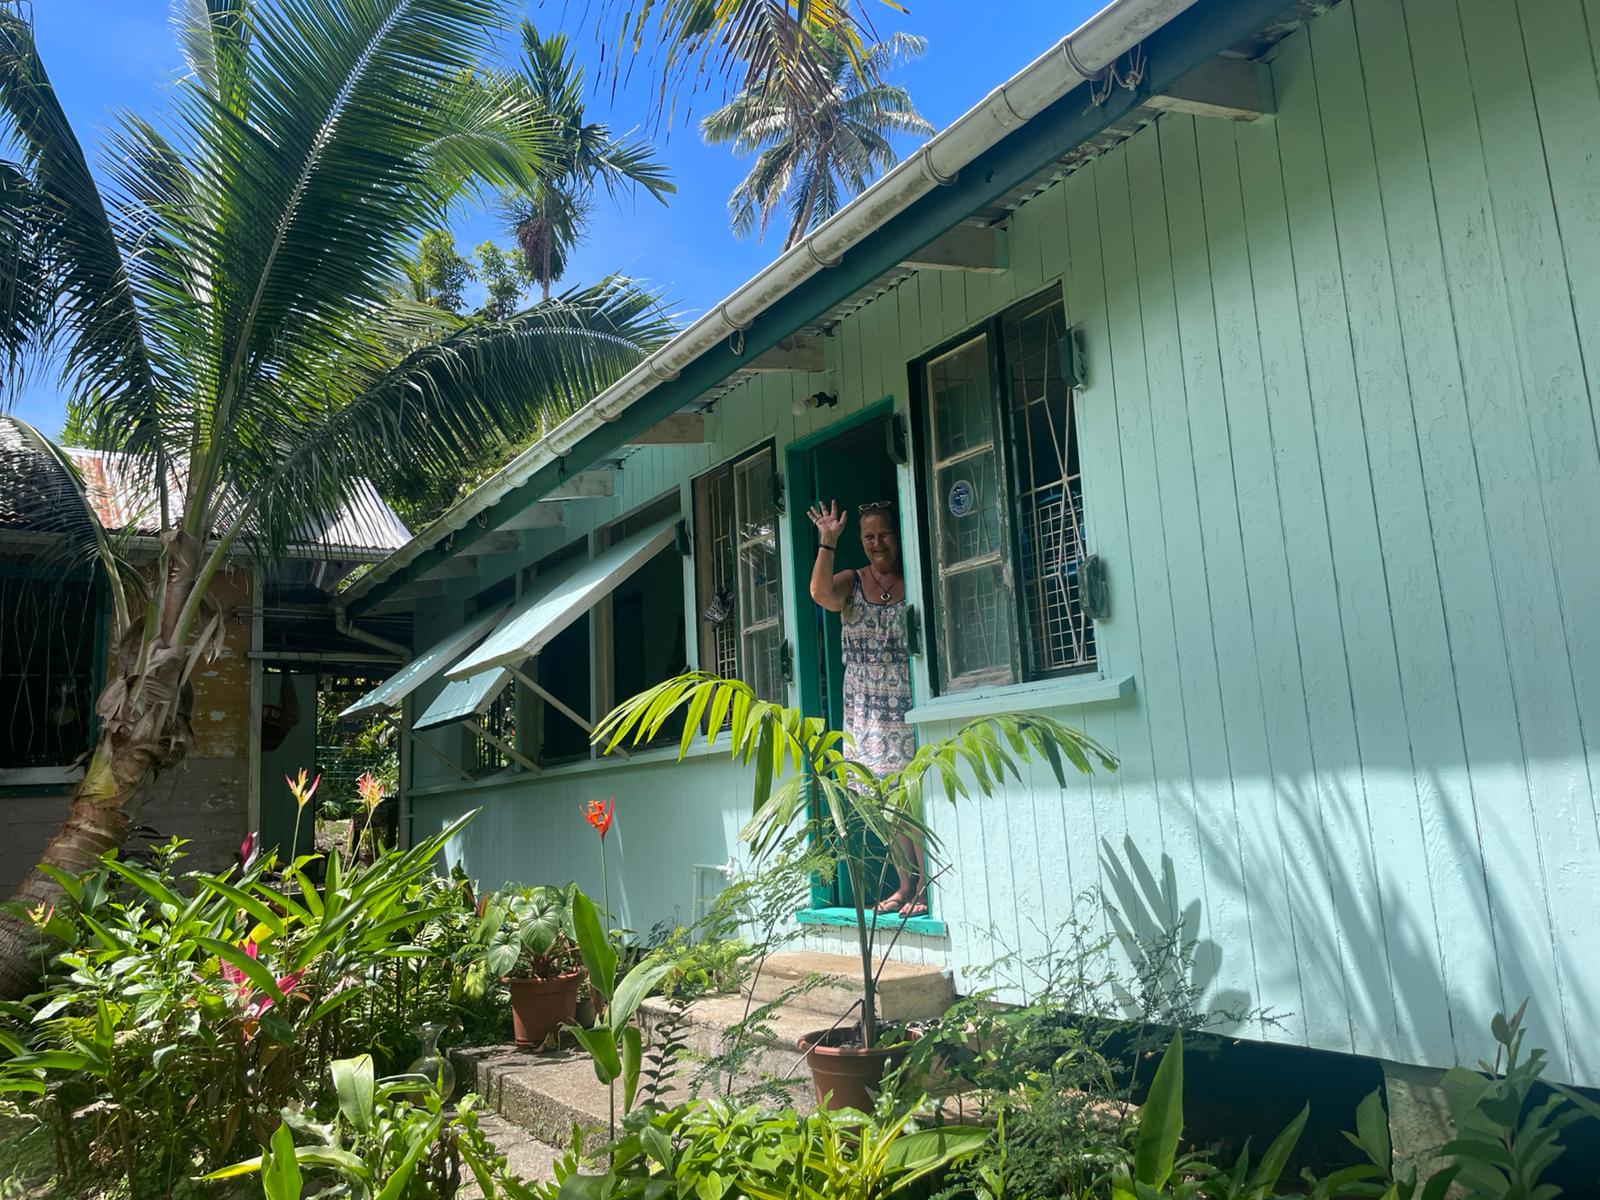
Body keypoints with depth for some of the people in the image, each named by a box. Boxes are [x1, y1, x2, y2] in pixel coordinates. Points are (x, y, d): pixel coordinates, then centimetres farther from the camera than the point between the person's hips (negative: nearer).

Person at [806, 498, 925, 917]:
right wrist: (828, 541, -15)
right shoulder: (851, 583, 7)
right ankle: (906, 883, 19)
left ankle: (926, 885, 2)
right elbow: (821, 592, -16)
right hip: (867, 708, 3)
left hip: (908, 704, -3)